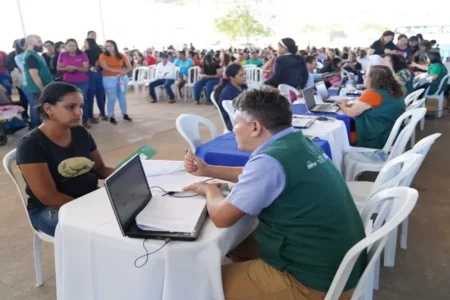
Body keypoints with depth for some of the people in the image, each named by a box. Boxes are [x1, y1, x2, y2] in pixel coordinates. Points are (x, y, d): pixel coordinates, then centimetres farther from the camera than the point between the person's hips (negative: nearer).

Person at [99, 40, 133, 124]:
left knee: (122, 97, 10)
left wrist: (124, 72, -13)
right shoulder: (103, 55, -2)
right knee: (112, 98, -2)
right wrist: (119, 70, -15)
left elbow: (129, 67, 8)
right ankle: (111, 117, 7)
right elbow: (105, 68, -12)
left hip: (122, 78, 3)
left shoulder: (121, 56, 7)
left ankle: (125, 115, 21)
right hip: (109, 79, -3)